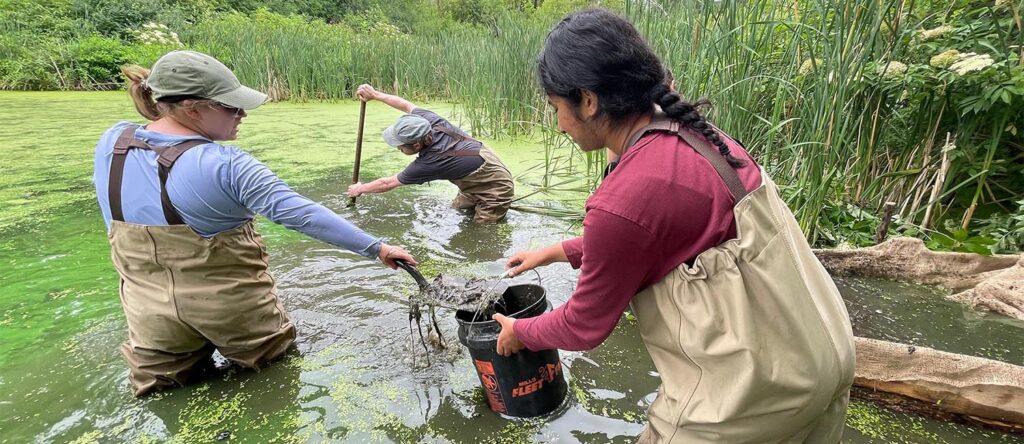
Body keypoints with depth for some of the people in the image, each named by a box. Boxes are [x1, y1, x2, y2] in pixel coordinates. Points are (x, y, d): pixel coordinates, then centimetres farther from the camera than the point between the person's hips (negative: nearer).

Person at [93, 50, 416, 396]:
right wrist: (375, 248, -24)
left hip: (148, 310, 5)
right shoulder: (226, 166, -26)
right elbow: (303, 215, -29)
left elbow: (120, 226, 5)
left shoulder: (110, 143, -6)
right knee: (274, 359, 23)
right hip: (229, 304, -5)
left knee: (160, 396, 27)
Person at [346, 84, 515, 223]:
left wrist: (360, 188, 4)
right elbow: (406, 105, 7)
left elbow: (387, 183, -12)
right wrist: (375, 95, 8)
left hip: (495, 189, -8)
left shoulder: (427, 164, -30)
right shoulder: (431, 121, -16)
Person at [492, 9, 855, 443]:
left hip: (757, 383, -8)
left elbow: (584, 325, -10)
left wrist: (519, 331, 8)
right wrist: (556, 252, 20)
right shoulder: (691, 135, -1)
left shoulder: (623, 200, -26)